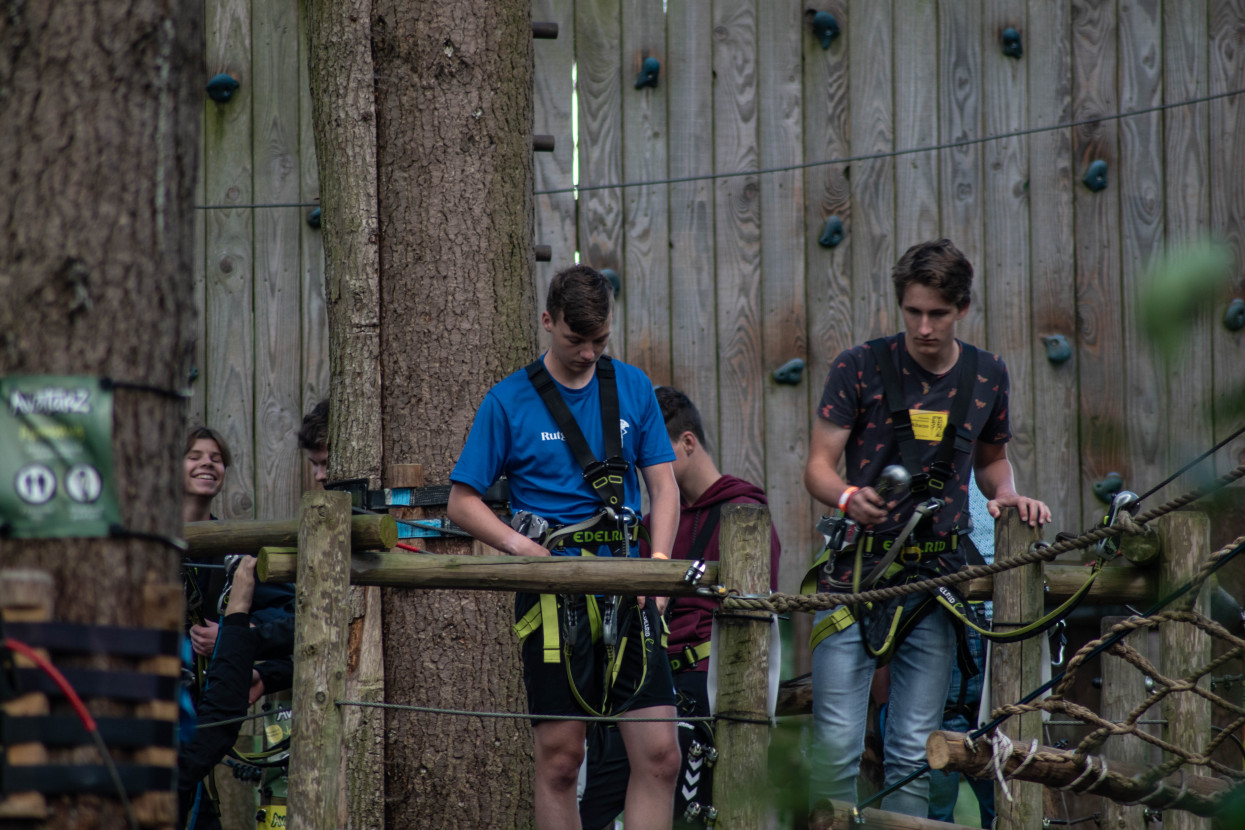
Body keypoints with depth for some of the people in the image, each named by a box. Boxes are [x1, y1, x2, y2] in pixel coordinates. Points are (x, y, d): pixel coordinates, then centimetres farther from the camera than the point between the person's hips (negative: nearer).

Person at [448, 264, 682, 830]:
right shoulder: (509, 401, 1)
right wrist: (519, 544, -14)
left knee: (659, 753, -6)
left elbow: (663, 485, 10)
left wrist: (658, 565, -6)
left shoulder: (632, 388, 10)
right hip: (552, 589, -2)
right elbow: (462, 502, 3)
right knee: (560, 756, 0)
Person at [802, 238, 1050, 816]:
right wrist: (849, 498, -24)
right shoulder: (860, 368, -2)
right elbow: (818, 465, -3)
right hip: (856, 572, -2)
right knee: (836, 745, -10)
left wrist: (1005, 492, 2)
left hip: (935, 574, 3)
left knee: (913, 753, 2)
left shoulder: (987, 376, 8)